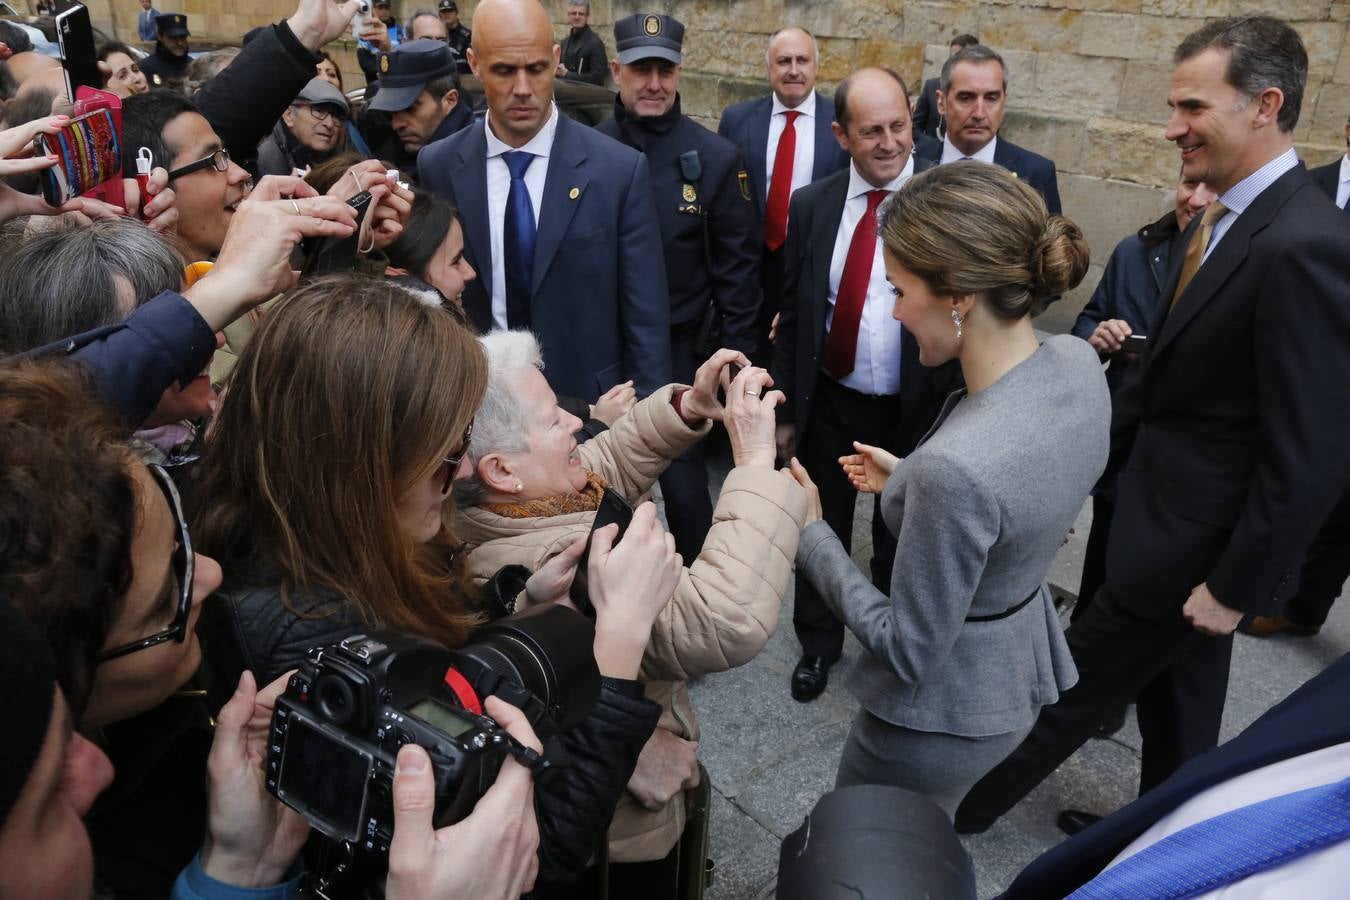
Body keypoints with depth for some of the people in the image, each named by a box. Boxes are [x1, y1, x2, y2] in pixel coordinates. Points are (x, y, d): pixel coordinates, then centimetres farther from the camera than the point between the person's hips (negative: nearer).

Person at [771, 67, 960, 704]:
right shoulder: (810, 207, -3)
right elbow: (791, 315, 2)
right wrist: (784, 411, 3)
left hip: (916, 410, -1)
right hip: (829, 406, 2)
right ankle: (817, 645, 43)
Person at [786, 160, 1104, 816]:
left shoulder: (955, 468, -39)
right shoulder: (1077, 361, -12)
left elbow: (907, 650, -25)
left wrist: (809, 532, -17)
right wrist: (907, 482, 8)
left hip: (942, 719, -7)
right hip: (1023, 670, 8)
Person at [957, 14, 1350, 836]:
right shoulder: (1226, 219, 4)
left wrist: (1237, 586, -18)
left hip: (1195, 544, -9)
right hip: (1178, 514, 9)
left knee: (1074, 687, 9)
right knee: (1176, 701, 24)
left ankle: (960, 805, 29)